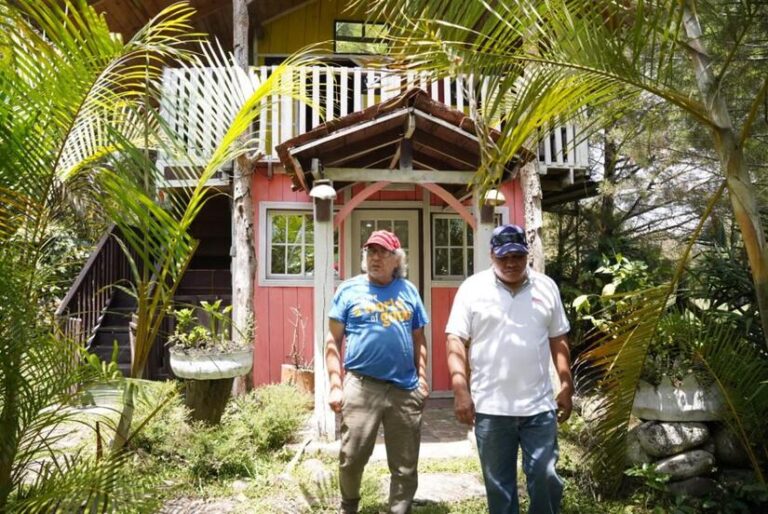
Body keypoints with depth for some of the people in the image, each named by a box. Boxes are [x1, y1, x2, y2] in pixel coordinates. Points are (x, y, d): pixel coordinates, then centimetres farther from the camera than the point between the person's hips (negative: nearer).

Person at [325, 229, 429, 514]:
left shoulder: (408, 290, 10)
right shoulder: (349, 289, 3)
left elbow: (419, 340, 14)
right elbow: (333, 340, 1)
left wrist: (422, 379, 6)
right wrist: (335, 385, -6)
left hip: (405, 388, 2)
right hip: (361, 386, -2)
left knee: (405, 465, 9)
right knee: (352, 457, 5)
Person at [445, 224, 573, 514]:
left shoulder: (546, 287, 6)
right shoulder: (473, 288, -3)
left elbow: (558, 340, 11)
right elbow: (456, 340, -6)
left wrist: (567, 385, 6)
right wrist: (460, 389, -14)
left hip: (539, 405, 2)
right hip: (490, 407, -1)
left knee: (545, 476, 6)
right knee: (498, 483, 10)